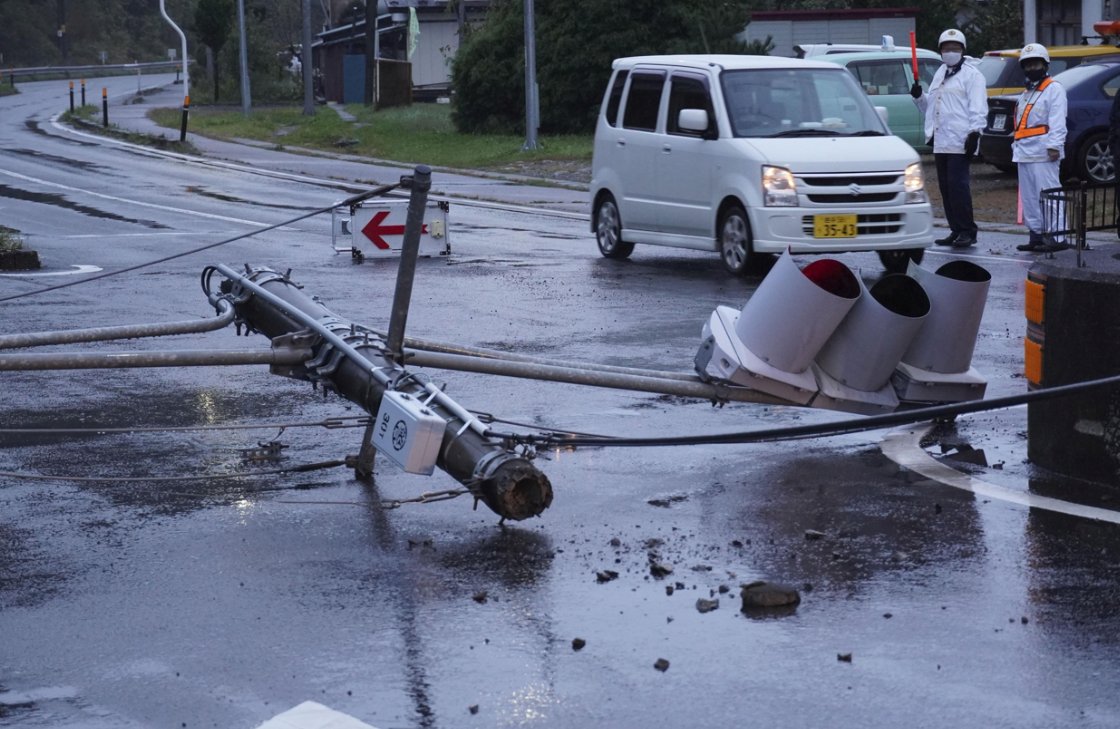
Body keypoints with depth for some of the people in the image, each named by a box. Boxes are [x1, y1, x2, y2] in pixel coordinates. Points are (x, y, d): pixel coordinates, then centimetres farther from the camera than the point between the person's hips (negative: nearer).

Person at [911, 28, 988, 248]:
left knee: (958, 185, -12)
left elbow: (978, 109, -9)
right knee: (946, 188, 8)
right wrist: (918, 96, 10)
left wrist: (974, 133, -18)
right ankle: (956, 230, 15)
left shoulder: (971, 75, -1)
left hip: (959, 141, -8)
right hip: (940, 142, 8)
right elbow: (930, 106, 29)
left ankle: (967, 231, -7)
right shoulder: (940, 74, 23)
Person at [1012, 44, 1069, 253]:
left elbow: (1057, 122, -13)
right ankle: (1036, 234, 14)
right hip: (1024, 153, 9)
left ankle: (1056, 237, -15)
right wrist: (1016, 146, 18)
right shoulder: (1026, 93, 24)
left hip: (1042, 152, -9)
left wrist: (1054, 146, -22)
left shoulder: (1054, 89, -3)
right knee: (1029, 197, 9)